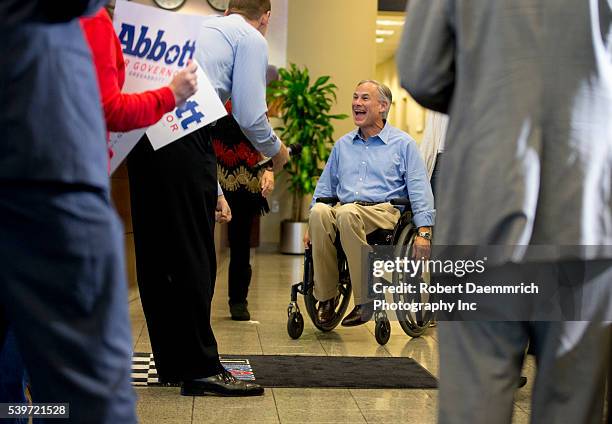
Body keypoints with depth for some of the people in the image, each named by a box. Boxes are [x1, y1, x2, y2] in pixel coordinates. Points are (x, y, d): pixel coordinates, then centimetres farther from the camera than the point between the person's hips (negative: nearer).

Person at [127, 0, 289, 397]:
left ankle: (171, 361, 22)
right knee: (194, 258, -3)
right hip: (183, 141, -8)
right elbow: (251, 116, -2)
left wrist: (212, 189, 35)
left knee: (155, 253, 12)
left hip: (143, 136, 8)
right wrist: (276, 152, 20)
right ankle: (201, 368, 2)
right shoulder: (252, 39, 8)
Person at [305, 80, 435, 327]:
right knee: (320, 212, -33)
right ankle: (326, 297, -25)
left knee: (347, 213, -38)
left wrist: (424, 232, -8)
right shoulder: (342, 145, 25)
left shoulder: (403, 143, 12)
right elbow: (325, 187, 26)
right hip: (345, 211, 4)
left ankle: (366, 299, -33)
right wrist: (311, 226, 12)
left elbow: (420, 190, 5)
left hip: (384, 211, -4)